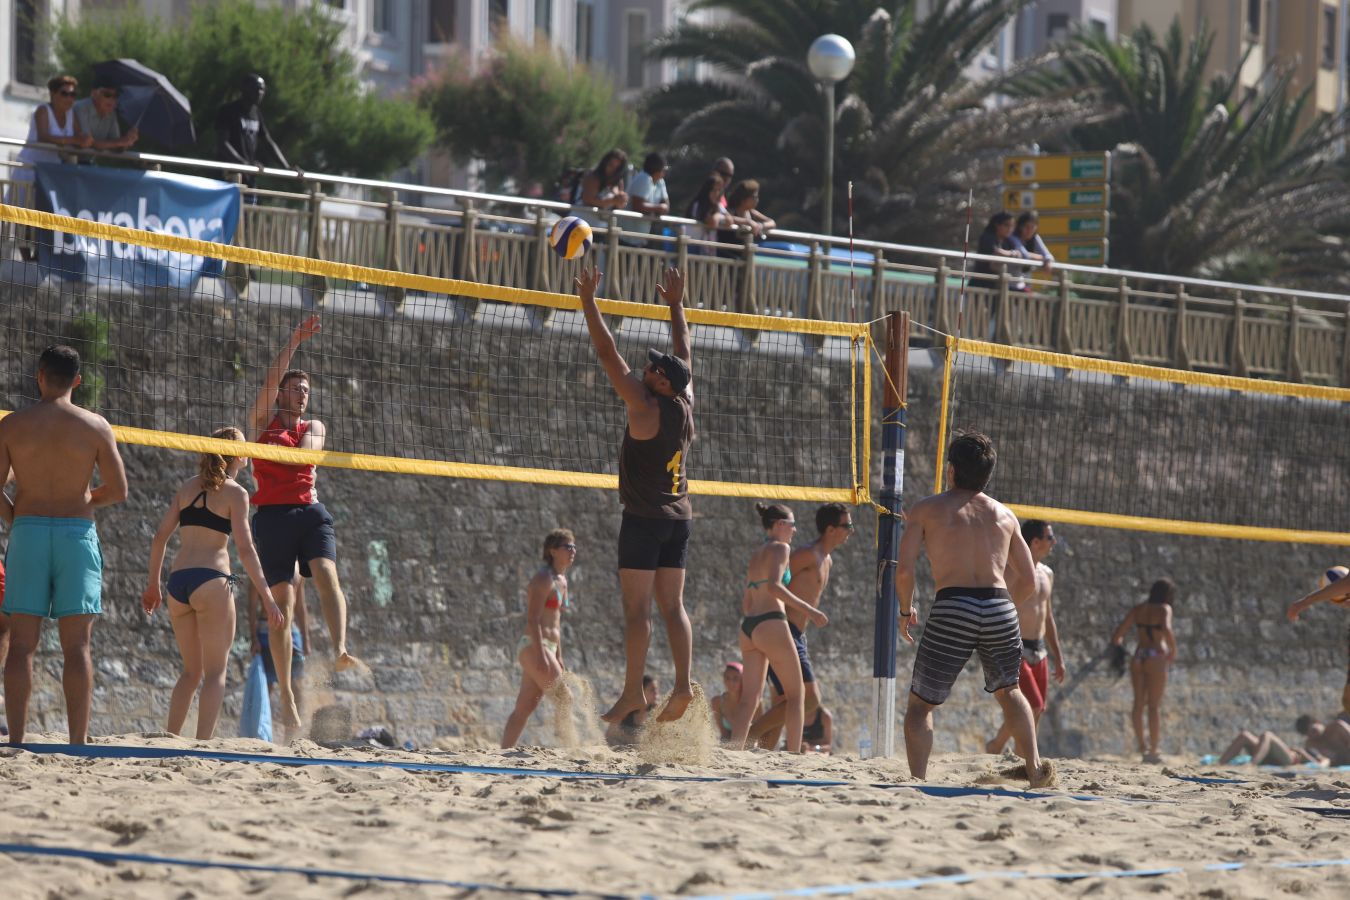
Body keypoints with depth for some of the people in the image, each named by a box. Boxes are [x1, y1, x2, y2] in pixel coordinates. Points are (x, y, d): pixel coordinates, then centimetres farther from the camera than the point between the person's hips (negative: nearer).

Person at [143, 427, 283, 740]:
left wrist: (153, 584, 19)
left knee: (191, 671, 17)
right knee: (215, 671, -2)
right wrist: (266, 595, -9)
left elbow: (160, 535, 12)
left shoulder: (188, 487, 14)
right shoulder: (235, 493, -2)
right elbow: (244, 548, -10)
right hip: (211, 580, -6)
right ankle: (203, 744, -12)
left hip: (178, 582, 6)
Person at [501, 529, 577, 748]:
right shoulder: (544, 579, -12)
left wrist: (558, 657, 21)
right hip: (533, 647, -9)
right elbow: (532, 619, -19)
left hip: (546, 648, 9)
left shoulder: (561, 581, 17)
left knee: (524, 708, 6)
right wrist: (540, 655, -26)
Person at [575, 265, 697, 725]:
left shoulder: (646, 407, -13)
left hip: (643, 517, -7)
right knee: (672, 604, 6)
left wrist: (588, 302, -8)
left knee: (637, 606, -7)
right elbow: (685, 353, 20)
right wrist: (676, 305, 30)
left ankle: (632, 691, -10)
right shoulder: (685, 404, 4)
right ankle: (683, 684, -2)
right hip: (678, 518, 7)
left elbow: (608, 355, -13)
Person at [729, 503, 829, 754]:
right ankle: (794, 755, -5)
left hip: (748, 626, 7)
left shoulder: (755, 556, 21)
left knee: (749, 699, 2)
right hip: (771, 624, -7)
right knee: (796, 694, 1)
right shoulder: (780, 549, -3)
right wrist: (808, 610, -19)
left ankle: (734, 752, -12)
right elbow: (774, 586, -18)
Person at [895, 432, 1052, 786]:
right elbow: (1028, 581, 21)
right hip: (1000, 608, 3)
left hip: (952, 610, -3)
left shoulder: (926, 509, 10)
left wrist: (906, 611, 16)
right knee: (1008, 690, 29)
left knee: (920, 704, 9)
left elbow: (904, 570, -1)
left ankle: (917, 781, -8)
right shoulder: (1004, 514, 20)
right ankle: (1035, 768, 19)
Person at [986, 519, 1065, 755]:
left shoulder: (1047, 574, 15)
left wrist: (1058, 657, 22)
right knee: (1033, 706, -16)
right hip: (1017, 650, -8)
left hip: (1039, 651, 8)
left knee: (1037, 711, 5)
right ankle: (996, 746, 3)